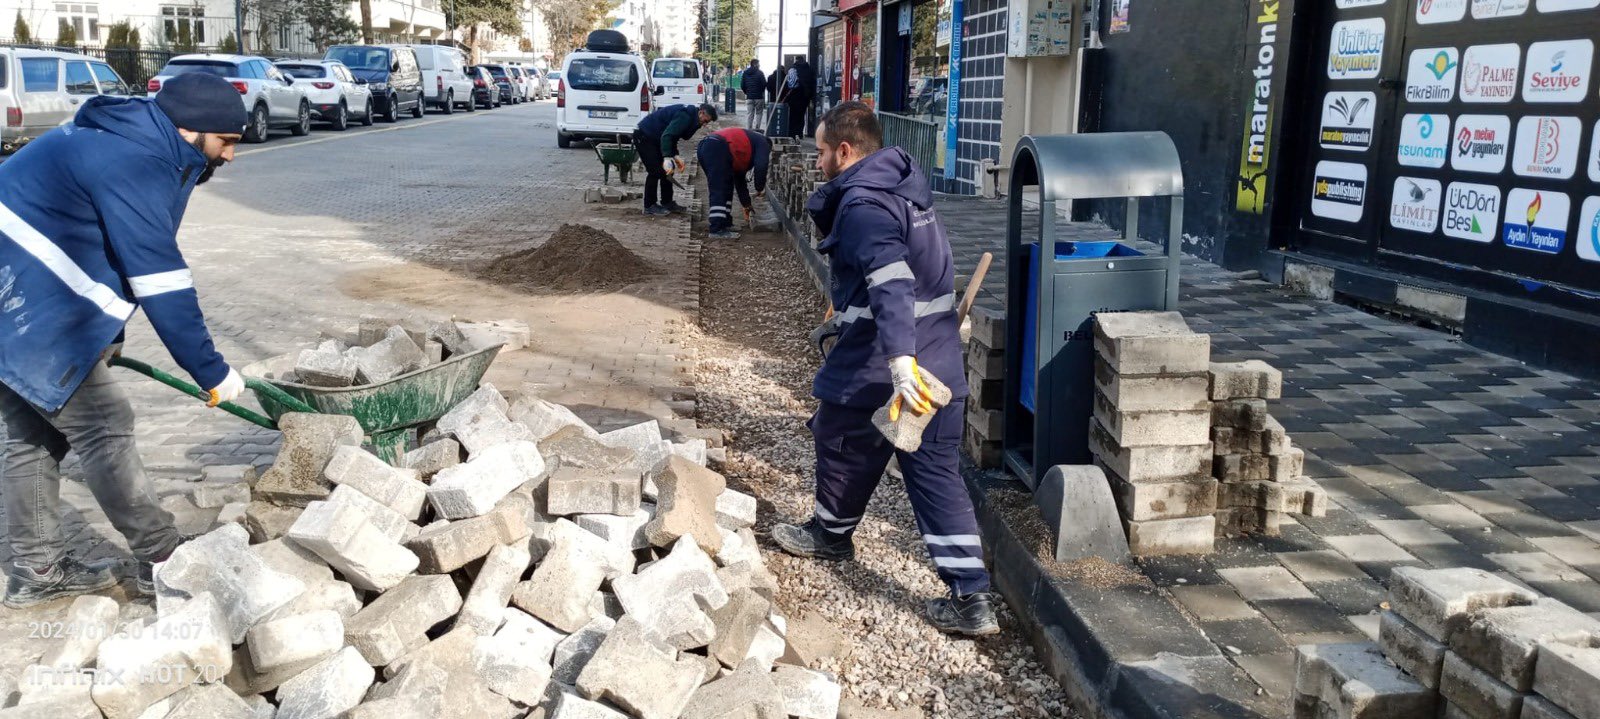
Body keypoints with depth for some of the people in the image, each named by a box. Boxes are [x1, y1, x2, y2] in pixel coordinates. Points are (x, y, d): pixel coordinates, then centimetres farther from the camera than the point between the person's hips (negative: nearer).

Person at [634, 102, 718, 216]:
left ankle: (667, 203, 17)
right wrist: (667, 158, -40)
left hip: (653, 137, 11)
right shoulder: (684, 117, -24)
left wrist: (675, 156, 1)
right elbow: (667, 136, -33)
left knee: (668, 170, 9)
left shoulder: (689, 117, 9)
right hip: (643, 136, -11)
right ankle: (649, 206, -6)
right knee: (656, 171, -13)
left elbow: (672, 136, 14)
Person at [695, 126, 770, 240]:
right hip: (717, 149, -9)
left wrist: (747, 205, 42)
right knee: (719, 192, -10)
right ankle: (717, 230, -12)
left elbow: (739, 179, 40)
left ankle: (725, 224, 22)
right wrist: (760, 188, 10)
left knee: (726, 189, 19)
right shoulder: (763, 142, 15)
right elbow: (760, 167, -4)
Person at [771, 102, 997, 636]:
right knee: (937, 474, 7)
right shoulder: (902, 190, 14)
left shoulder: (863, 204, -16)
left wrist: (899, 359, -41)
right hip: (939, 365, 8)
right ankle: (972, 599, 3)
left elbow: (890, 281, -31)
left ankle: (831, 534, 44)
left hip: (876, 368, -8)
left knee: (841, 444, 19)